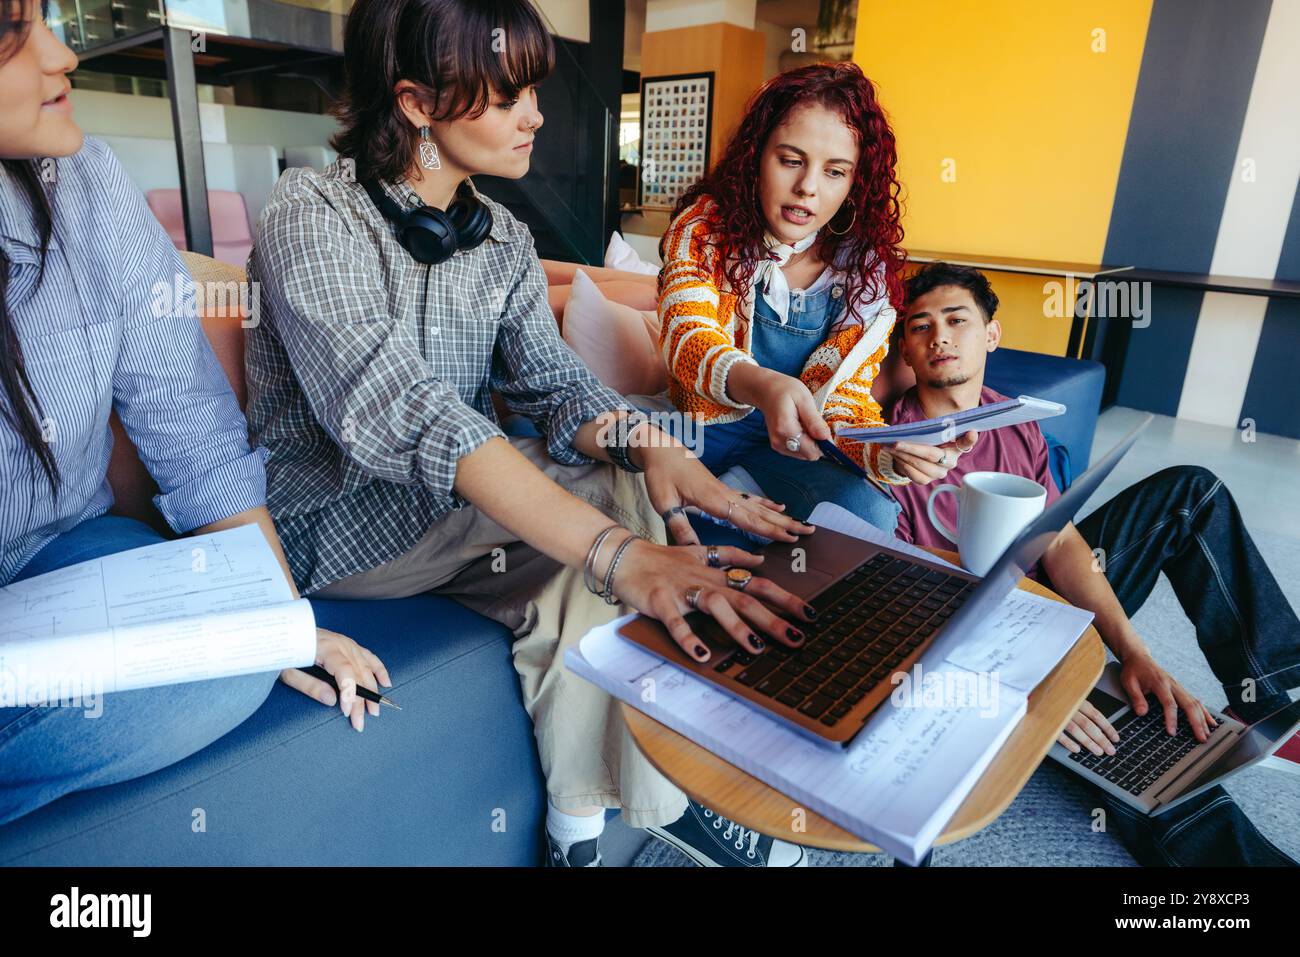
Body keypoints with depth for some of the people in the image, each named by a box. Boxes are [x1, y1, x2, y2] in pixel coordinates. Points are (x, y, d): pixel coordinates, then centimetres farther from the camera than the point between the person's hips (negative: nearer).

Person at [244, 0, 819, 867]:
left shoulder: (504, 239, 4)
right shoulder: (314, 212, -17)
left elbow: (552, 380, -6)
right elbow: (398, 409, -33)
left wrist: (648, 446, -31)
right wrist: (620, 552, -45)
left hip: (460, 503, 6)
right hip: (339, 517, -5)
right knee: (605, 503, -25)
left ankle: (583, 821, -7)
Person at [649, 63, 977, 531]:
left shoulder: (864, 273, -4)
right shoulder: (705, 226, -10)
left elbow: (846, 400, -6)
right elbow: (687, 336, -26)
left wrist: (895, 454, -31)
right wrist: (763, 386, -49)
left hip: (785, 443, 1)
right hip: (696, 423, 0)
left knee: (869, 514, -26)